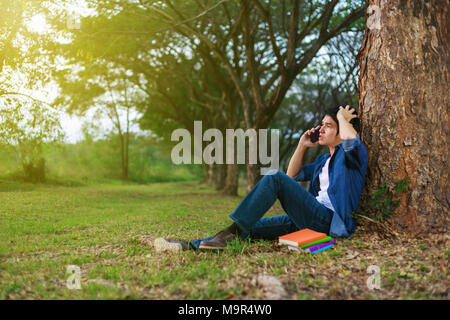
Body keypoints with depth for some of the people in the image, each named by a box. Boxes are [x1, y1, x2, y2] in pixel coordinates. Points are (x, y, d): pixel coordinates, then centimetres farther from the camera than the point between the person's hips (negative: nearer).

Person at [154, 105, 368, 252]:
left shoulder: (353, 155, 3)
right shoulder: (323, 160, 28)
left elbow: (351, 139, -23)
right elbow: (292, 176, 33)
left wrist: (343, 118, -1)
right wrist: (302, 146, 23)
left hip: (329, 220, -8)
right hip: (308, 219, 8)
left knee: (274, 179, -26)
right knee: (249, 227, -8)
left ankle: (232, 232, -29)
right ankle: (190, 247, -18)